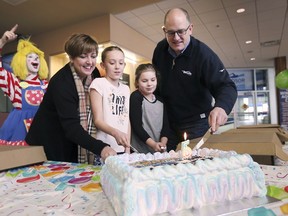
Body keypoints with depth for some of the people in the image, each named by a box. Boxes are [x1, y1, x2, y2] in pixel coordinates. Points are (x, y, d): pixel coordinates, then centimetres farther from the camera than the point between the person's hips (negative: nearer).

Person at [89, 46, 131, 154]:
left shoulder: (126, 89, 12)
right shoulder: (98, 83, -7)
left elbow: (127, 120, 12)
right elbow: (98, 120, -14)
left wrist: (128, 147, 4)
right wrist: (115, 133, -31)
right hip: (104, 149, -5)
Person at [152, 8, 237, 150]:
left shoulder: (204, 54, -19)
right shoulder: (160, 49, -4)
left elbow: (226, 86, -26)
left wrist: (222, 107, -48)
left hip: (197, 124, -4)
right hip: (169, 123, 5)